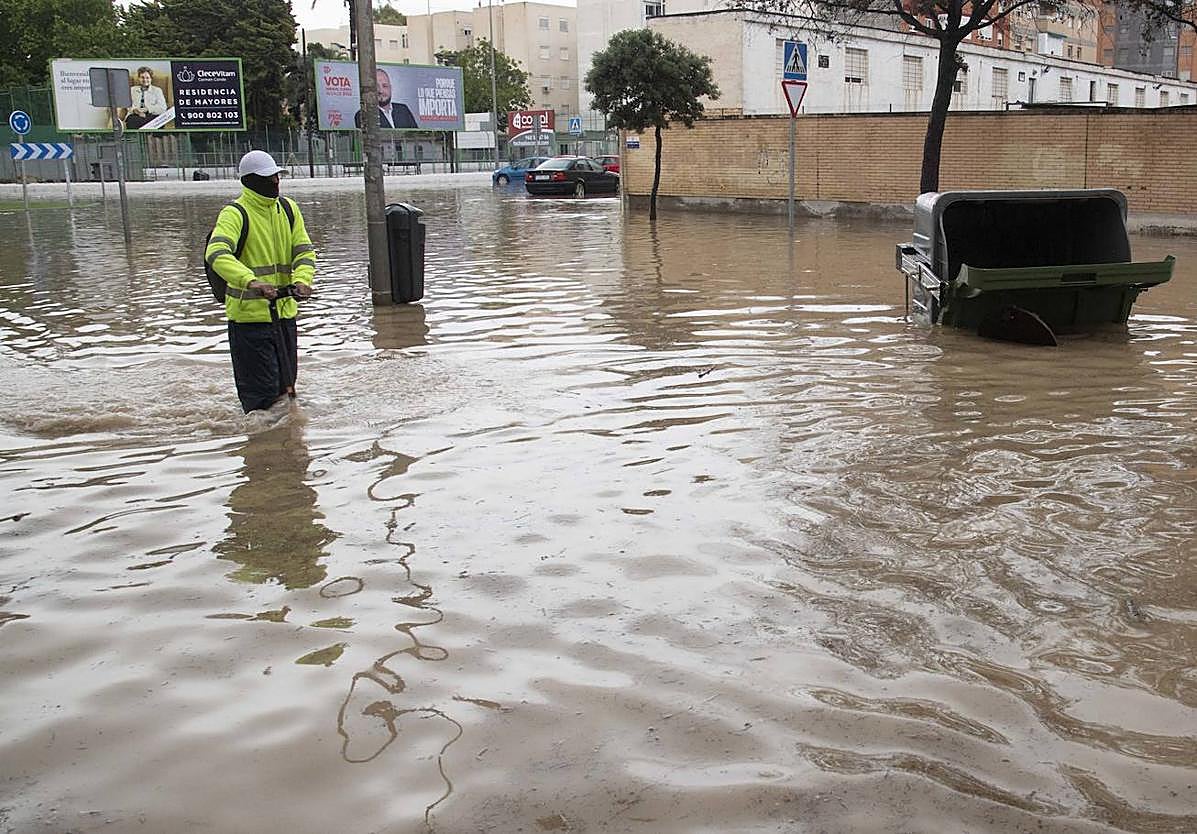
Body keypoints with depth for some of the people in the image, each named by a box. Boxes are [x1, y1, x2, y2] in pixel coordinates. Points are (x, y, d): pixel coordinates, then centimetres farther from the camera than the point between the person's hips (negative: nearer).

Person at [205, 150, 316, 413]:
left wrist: (302, 280, -18)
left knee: (286, 388, 18)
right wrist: (251, 282, -44)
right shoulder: (235, 214, -12)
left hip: (284, 310, 6)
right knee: (263, 394, -6)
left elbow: (304, 250, 5)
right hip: (249, 314, -6)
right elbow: (216, 254, -28)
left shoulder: (288, 209, 9)